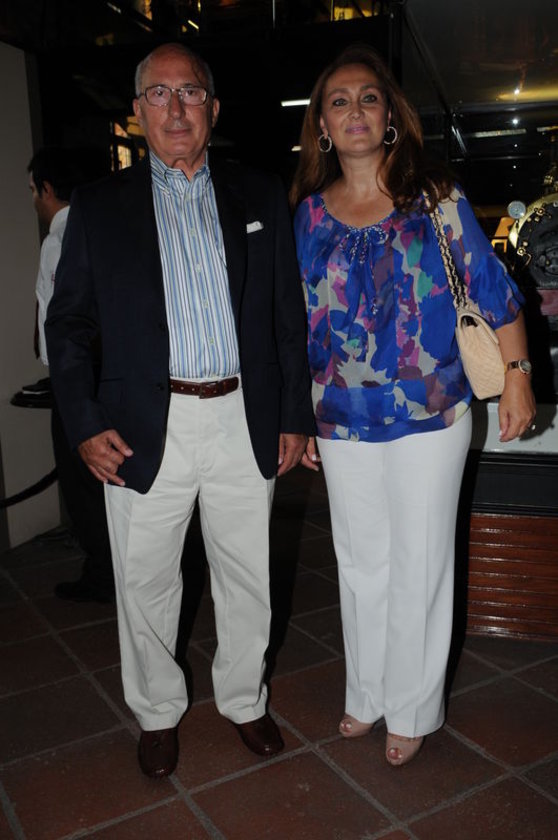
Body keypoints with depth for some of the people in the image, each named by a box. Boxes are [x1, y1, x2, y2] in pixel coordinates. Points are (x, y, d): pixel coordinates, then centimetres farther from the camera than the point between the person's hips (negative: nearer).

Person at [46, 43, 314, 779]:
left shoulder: (261, 196, 7)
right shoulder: (98, 207, 4)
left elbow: (290, 315, 7)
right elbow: (67, 324, 4)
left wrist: (295, 415, 3)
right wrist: (83, 424, -5)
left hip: (245, 423, 1)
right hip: (145, 430, -1)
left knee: (248, 580, 14)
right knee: (146, 585, 11)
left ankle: (244, 700, 37)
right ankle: (158, 711, 36)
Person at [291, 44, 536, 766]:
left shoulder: (435, 197, -2)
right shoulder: (309, 213, 5)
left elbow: (492, 290, 1)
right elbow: (299, 323, 9)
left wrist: (517, 376, -4)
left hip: (430, 417, -2)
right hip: (342, 422, 3)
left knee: (419, 565, 7)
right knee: (361, 563, 15)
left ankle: (413, 710, 28)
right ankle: (366, 694, 36)